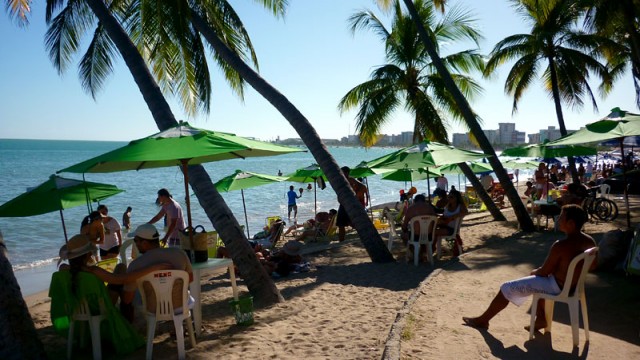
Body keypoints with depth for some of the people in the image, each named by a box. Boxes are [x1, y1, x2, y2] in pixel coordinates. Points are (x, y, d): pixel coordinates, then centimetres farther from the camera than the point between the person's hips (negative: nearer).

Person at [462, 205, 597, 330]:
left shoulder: (560, 246, -27)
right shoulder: (589, 241, -3)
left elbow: (544, 272, -18)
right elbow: (593, 265, 12)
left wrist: (534, 272, 4)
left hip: (557, 286, -8)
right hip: (574, 284, 8)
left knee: (507, 288, 3)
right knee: (537, 279, 36)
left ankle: (482, 320, 16)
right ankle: (540, 319, 34)